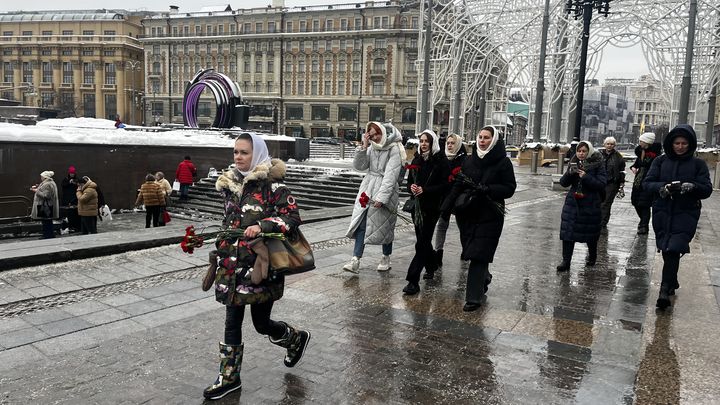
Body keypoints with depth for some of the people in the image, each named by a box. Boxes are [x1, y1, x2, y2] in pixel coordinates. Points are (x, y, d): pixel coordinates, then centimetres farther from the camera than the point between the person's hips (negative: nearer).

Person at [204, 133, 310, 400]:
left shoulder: (272, 184, -11)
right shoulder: (229, 183, 8)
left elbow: (293, 218, -14)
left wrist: (261, 226, -26)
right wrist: (222, 252, 23)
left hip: (261, 265, -5)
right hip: (233, 265, 5)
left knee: (261, 322, 6)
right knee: (232, 321, 9)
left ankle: (297, 338, 36)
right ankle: (229, 377, 23)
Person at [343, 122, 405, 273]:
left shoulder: (394, 150, -9)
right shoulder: (371, 148, 10)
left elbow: (390, 175, -16)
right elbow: (359, 166, 3)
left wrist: (381, 197, -21)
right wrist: (363, 147, -7)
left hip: (386, 189, -5)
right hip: (367, 188, 5)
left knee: (385, 225, 7)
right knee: (362, 223, -3)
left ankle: (386, 258, 24)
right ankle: (355, 260, -6)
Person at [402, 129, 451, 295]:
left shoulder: (441, 161, -7)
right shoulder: (417, 159, 12)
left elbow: (445, 185, -11)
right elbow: (410, 180, 17)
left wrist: (425, 190, -19)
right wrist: (411, 187, -7)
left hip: (432, 207, -6)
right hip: (417, 205, 6)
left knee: (422, 242, -9)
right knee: (424, 239, 16)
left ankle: (413, 281, -9)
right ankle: (431, 266, 38)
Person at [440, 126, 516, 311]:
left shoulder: (503, 163, -3)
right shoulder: (469, 160, 9)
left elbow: (509, 188, -6)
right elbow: (458, 185, 8)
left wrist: (487, 189, -20)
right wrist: (447, 206, -3)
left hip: (489, 216, -4)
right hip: (468, 213, 4)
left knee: (478, 255, -7)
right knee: (472, 252, 10)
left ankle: (474, 297, 0)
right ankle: (485, 277, 39)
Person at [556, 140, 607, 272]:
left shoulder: (598, 165, -6)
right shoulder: (573, 164, 6)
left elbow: (601, 184, -15)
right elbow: (563, 183, 1)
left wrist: (586, 177, -25)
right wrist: (569, 173, -17)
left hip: (590, 204, -3)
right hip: (572, 202, 3)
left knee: (591, 232, 11)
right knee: (567, 231, -4)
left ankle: (592, 256, 38)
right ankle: (566, 261, 0)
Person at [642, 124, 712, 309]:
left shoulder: (698, 164, 2)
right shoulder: (661, 161, 5)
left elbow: (707, 190, -1)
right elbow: (647, 183, 0)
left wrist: (692, 186, -23)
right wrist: (663, 187, -20)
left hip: (685, 215, -2)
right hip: (662, 213, 2)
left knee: (673, 250, -14)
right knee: (667, 251, 10)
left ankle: (665, 290, -12)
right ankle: (672, 282, 32)